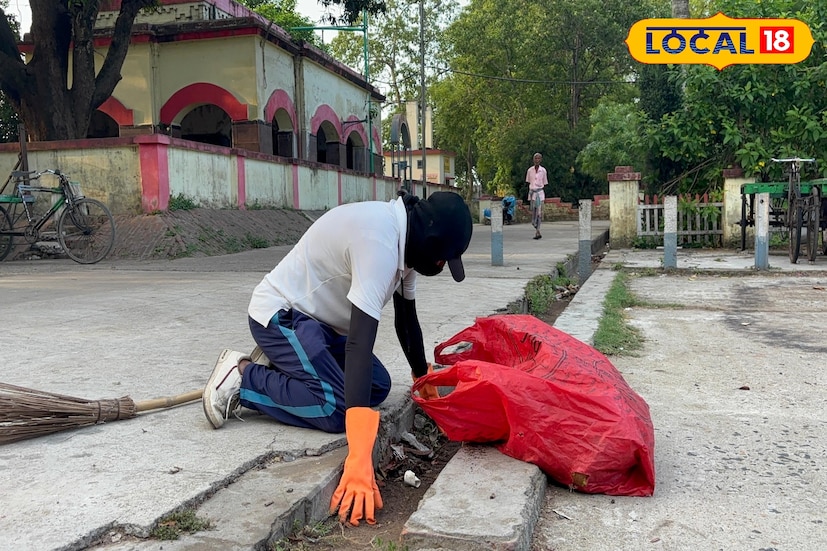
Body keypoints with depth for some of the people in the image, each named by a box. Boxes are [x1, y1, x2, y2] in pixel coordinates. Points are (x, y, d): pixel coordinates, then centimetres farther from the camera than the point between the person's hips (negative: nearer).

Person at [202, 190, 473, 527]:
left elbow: (407, 318, 12)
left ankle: (277, 365, 13)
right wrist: (359, 461, -44)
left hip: (316, 316, 10)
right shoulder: (378, 242, -32)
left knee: (378, 387, 5)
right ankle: (242, 376, -7)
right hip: (280, 316, -10)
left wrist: (425, 383, 22)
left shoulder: (404, 236, -2)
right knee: (338, 410, -22)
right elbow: (359, 343, -40)